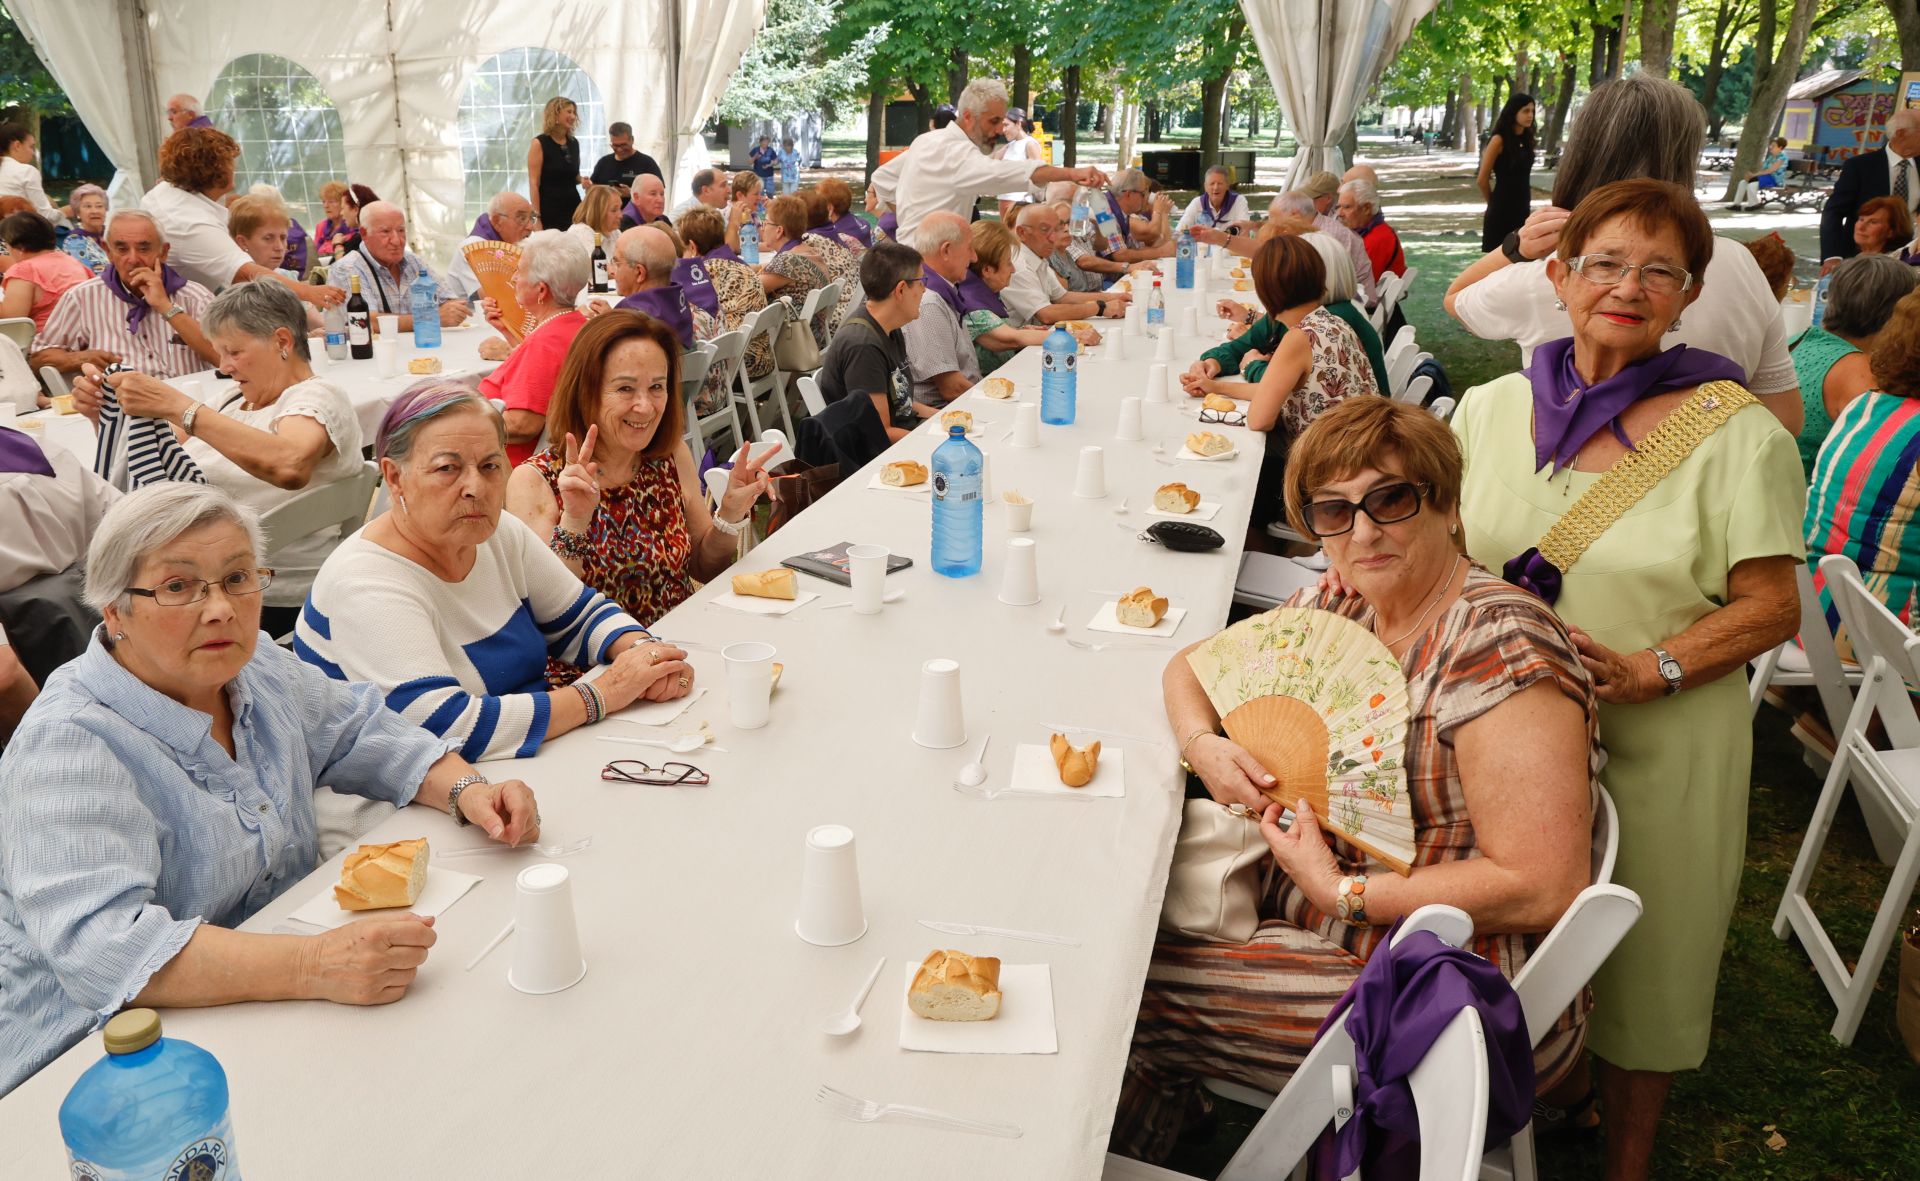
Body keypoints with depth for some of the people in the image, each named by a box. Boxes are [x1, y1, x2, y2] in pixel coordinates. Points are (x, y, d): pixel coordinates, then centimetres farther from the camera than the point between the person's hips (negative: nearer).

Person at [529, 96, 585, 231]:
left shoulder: (574, 143, 12)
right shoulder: (539, 143, -6)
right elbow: (534, 183, -11)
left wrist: (581, 180, 2)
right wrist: (536, 216, -18)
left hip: (574, 206, 6)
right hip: (549, 209, -6)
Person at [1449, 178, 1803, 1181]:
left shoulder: (1737, 434, -8)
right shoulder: (1492, 408, 3)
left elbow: (1770, 608, -9)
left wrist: (1644, 672, -22)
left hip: (1658, 749, -2)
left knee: (1637, 966, 14)